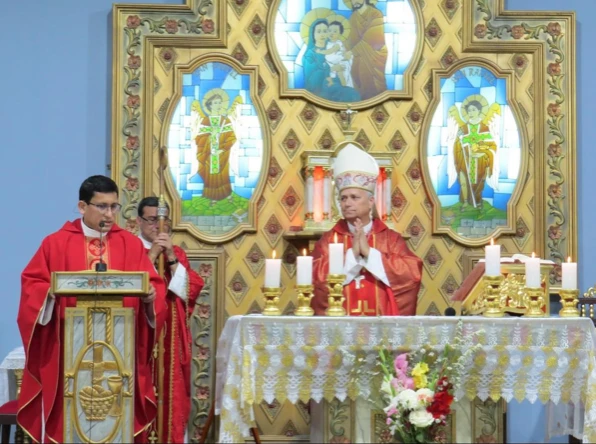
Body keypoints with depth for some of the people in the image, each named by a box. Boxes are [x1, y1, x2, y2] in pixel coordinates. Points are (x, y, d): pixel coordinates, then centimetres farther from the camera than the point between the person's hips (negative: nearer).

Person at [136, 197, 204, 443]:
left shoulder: (178, 253, 14)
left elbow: (191, 291, 2)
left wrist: (171, 259, -9)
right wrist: (152, 254, -14)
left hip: (171, 337, 4)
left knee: (171, 392, 3)